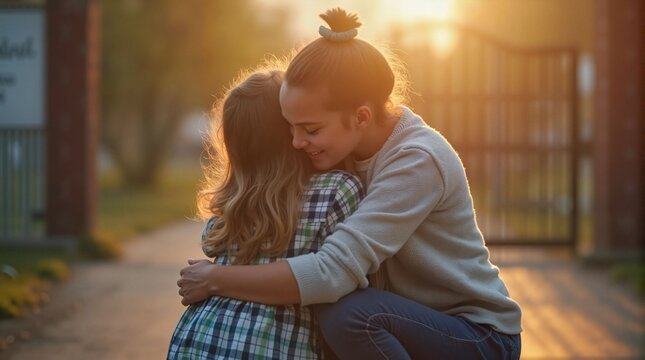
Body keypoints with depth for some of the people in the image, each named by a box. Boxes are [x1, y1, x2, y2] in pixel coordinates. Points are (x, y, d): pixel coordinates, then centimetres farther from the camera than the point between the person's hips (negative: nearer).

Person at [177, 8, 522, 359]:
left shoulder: (417, 161, -26)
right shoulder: (352, 148, -1)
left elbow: (332, 272, -33)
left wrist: (216, 279, -24)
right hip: (418, 323, 8)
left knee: (348, 312, -30)